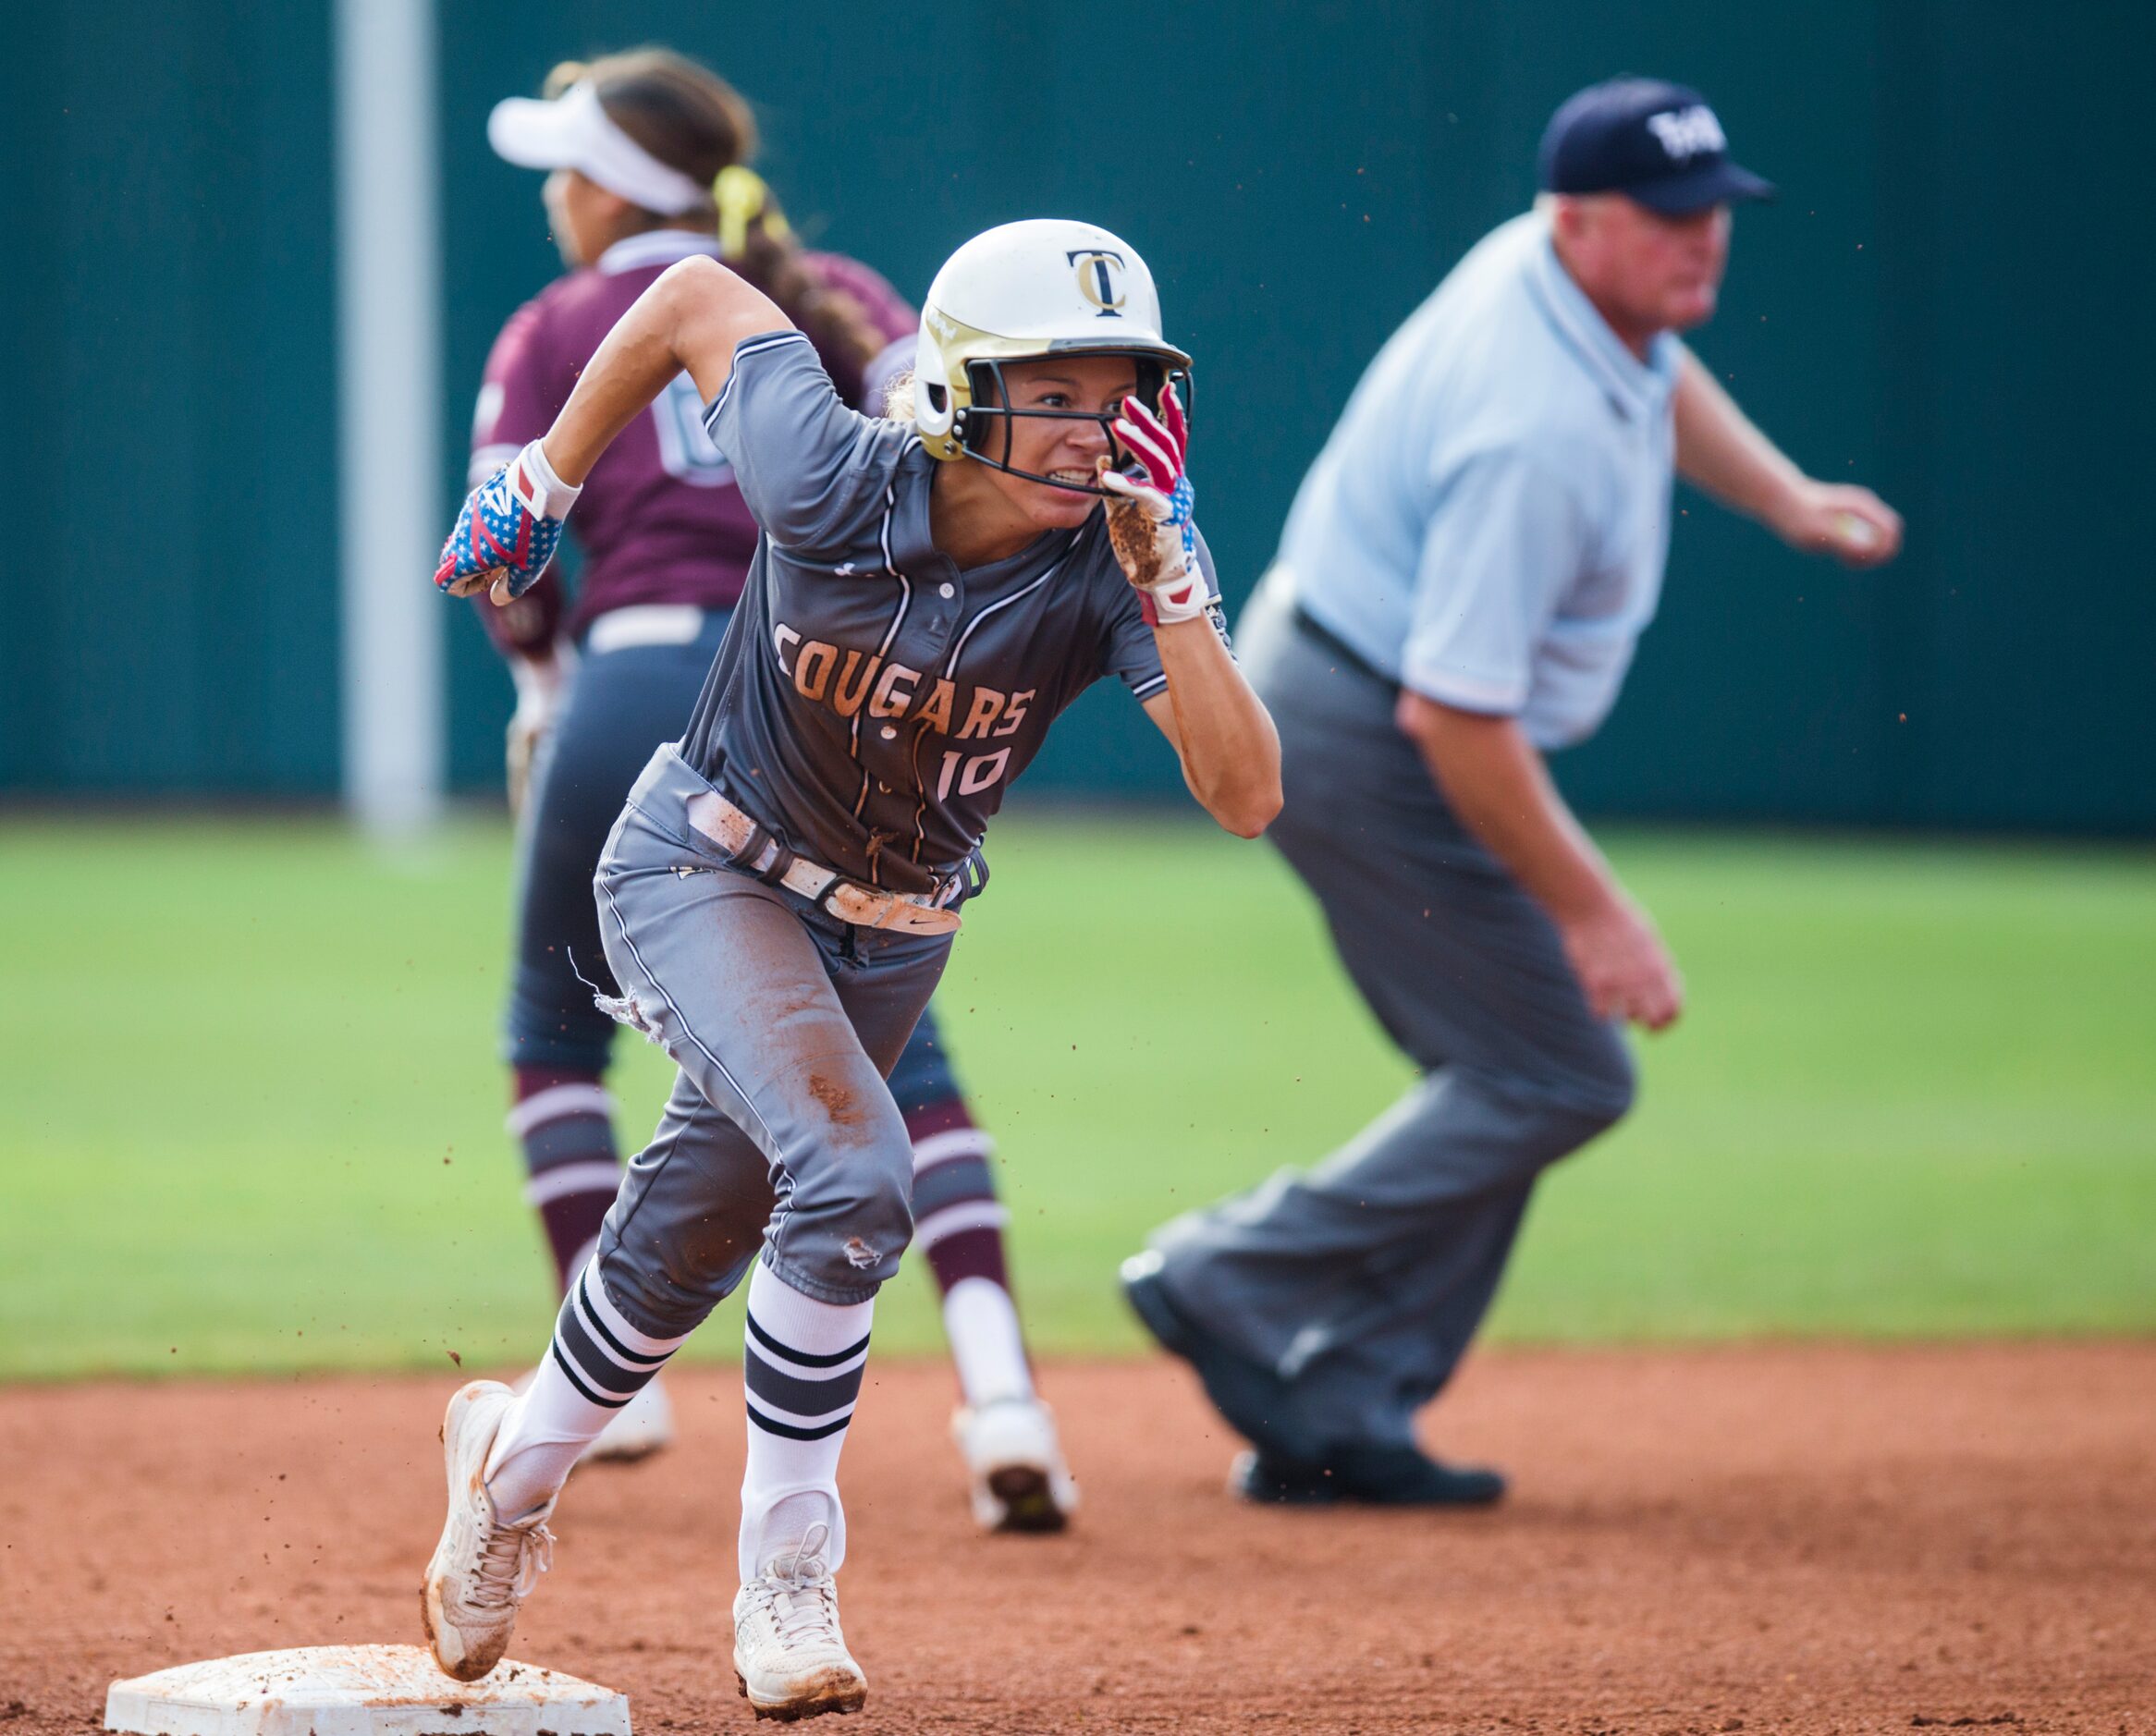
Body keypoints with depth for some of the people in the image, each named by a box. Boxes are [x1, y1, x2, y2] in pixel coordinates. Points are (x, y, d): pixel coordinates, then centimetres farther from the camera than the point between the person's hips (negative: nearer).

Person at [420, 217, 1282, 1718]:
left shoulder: (1106, 567, -24)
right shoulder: (831, 480, -27)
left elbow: (1246, 797, -33)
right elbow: (701, 295, -10)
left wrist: (1169, 582, -42)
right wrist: (543, 481, -1)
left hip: (887, 938, 4)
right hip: (702, 876, -4)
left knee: (690, 1244, 15)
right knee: (850, 1166, -26)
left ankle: (516, 1462, 45)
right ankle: (787, 1580, -13)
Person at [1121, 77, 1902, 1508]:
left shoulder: (1562, 275, -2)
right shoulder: (1539, 428, -31)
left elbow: (1661, 378, 26)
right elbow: (1454, 714, -31)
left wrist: (1787, 499, 12)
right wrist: (1591, 910, -25)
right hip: (1369, 742, -10)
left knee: (1510, 1072, 13)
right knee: (1559, 1077, -6)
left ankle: (1334, 1420, 14)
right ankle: (1237, 1281, -1)